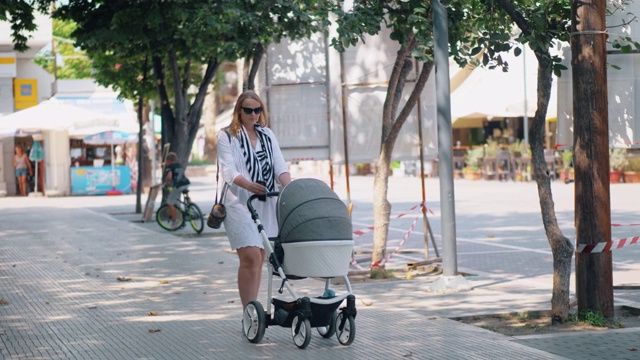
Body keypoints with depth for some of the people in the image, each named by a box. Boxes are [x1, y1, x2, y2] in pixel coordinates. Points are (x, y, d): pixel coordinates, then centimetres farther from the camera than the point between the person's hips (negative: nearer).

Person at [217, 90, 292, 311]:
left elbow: (280, 166, 7)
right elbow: (228, 169, -10)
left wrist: (290, 186, -14)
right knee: (250, 257, -17)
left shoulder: (267, 135, 18)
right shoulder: (226, 136, 4)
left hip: (265, 204, 5)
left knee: (259, 259, 8)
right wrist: (248, 185, -30)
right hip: (239, 203, -5)